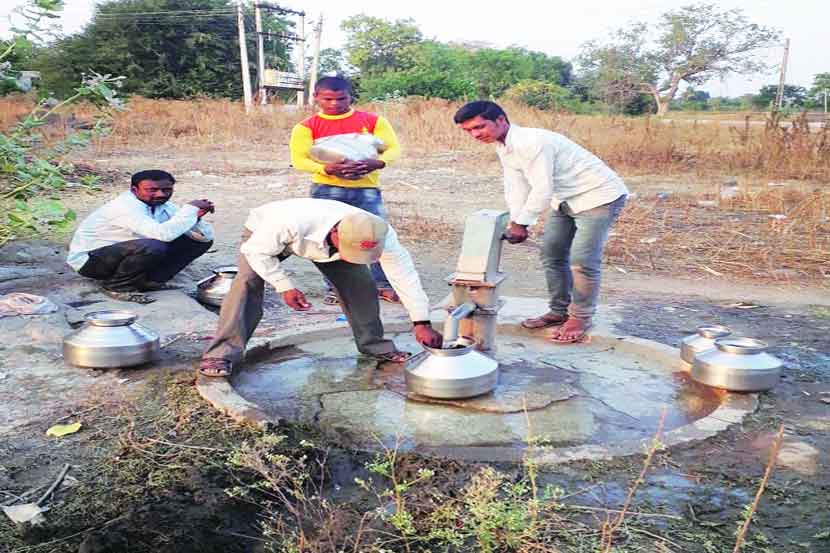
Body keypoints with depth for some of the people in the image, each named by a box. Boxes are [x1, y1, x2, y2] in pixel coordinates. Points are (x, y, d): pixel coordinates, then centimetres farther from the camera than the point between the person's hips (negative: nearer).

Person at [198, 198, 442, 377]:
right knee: (248, 282, -25)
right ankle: (222, 354, -19)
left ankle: (374, 345, 9)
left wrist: (422, 323, -26)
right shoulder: (291, 222, -48)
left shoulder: (380, 235, -37)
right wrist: (285, 286, -30)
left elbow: (405, 276, -28)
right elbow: (255, 251, -29)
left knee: (361, 283, -10)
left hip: (323, 238, 3)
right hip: (265, 232, -3)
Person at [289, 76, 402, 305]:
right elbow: (299, 159, -4)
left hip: (367, 188, 0)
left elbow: (393, 148, 2)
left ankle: (384, 285, 9)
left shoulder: (373, 120, 6)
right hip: (326, 190, 0)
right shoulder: (307, 127, 5)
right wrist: (327, 169, -24)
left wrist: (377, 163, -22)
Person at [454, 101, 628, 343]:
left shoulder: (532, 142, -30)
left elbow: (542, 190, -30)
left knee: (582, 260, -12)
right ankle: (559, 311, 25)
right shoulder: (503, 146, 1)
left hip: (598, 196, -10)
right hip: (565, 200, 10)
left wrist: (521, 223, -21)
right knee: (551, 255, 12)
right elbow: (516, 187, -1)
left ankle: (580, 318, 5)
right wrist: (515, 223, -11)